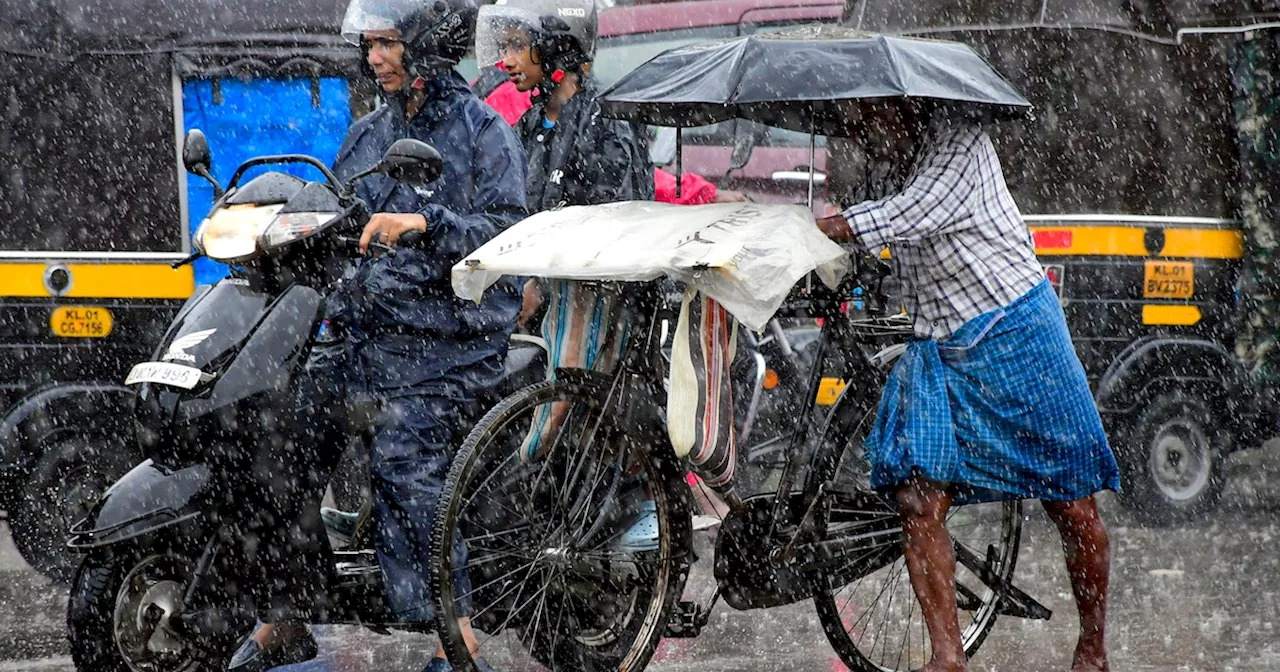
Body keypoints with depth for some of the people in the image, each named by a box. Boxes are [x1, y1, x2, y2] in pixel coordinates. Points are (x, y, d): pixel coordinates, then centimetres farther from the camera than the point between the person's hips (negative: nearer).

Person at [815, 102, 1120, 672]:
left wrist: (803, 230, -26)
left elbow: (904, 218, -25)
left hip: (1016, 330, -6)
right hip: (937, 344, 6)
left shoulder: (956, 144, -13)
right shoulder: (881, 169, 8)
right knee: (918, 502, -9)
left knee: (1070, 500, 1)